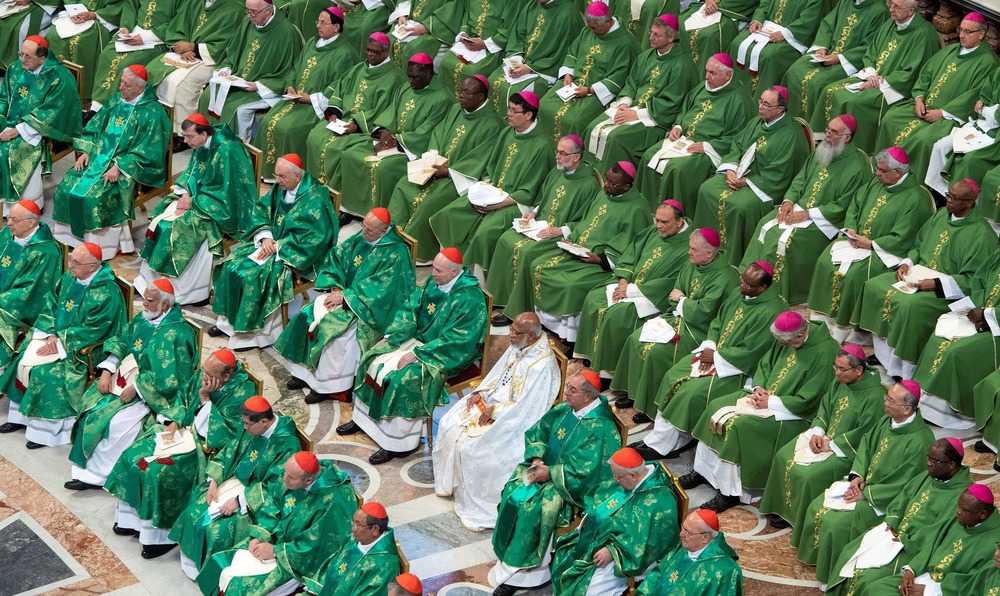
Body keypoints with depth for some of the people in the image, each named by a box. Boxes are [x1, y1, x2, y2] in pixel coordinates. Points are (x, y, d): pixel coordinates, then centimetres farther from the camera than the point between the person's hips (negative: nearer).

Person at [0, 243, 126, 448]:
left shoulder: (107, 294, -22)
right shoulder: (69, 277, 1)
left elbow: (92, 331, -22)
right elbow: (50, 306, 4)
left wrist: (60, 342, -22)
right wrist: (51, 334, -12)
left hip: (82, 347, -8)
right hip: (56, 336, 8)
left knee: (48, 372, -24)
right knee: (24, 359, -6)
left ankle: (45, 430, -12)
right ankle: (22, 415, 5)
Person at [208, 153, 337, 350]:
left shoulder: (315, 199, -21)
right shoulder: (281, 188, 2)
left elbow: (313, 238, -24)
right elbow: (261, 210, 5)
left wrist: (277, 247, -22)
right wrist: (265, 237, -13)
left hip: (292, 254, -8)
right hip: (272, 242, 8)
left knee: (255, 274, -25)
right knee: (234, 264, -5)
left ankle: (254, 331, -14)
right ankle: (229, 319, 4)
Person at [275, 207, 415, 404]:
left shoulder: (396, 253, -18)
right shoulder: (361, 239, 4)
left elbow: (379, 289, -23)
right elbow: (335, 259, 7)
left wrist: (345, 297, -23)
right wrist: (335, 288, -10)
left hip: (370, 309, -8)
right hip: (345, 293, 8)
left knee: (336, 327, -29)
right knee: (309, 316, -7)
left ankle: (329, 386, -16)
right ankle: (306, 371, 2)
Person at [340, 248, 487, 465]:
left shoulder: (470, 299, -24)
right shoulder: (433, 283, 0)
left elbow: (454, 341, -26)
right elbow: (410, 309, 8)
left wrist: (416, 355, -25)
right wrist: (388, 337, -3)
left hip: (447, 355, -9)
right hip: (419, 340, 9)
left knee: (404, 378, -28)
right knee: (374, 359, 1)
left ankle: (397, 443, -16)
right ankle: (363, 418, 16)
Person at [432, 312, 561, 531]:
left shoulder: (542, 366, -27)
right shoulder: (518, 347, -1)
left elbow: (526, 408, -26)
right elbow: (498, 374, 14)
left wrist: (495, 411, -20)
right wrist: (480, 393, 0)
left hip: (515, 422, -9)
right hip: (494, 402, 9)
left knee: (471, 447, -21)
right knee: (449, 425, 4)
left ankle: (477, 509, -5)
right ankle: (451, 482, 22)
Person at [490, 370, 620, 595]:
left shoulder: (600, 428, -21)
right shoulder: (565, 409, 2)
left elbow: (584, 471, -24)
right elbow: (537, 432, 9)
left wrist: (550, 473, -22)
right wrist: (537, 457, -9)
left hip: (572, 483, -8)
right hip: (546, 465, 8)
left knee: (532, 505, -27)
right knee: (513, 492, -15)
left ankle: (517, 571, -14)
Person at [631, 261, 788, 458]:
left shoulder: (771, 313, -24)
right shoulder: (739, 294, 2)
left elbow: (750, 353, -23)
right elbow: (717, 322, 13)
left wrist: (715, 356, -16)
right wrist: (709, 346, -5)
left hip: (740, 370, -9)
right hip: (716, 353, 9)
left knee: (692, 393, -21)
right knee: (673, 377, -5)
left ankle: (660, 446, -8)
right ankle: (658, 438, -4)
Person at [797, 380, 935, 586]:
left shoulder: (919, 441, -29)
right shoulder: (888, 420, -4)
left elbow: (903, 485, -25)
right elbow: (866, 445, 9)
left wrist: (865, 494, -19)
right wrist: (857, 476, -7)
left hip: (885, 501, -8)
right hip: (864, 483, 8)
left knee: (836, 524, -20)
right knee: (817, 508, 1)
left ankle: (832, 573, 0)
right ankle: (817, 557, 20)